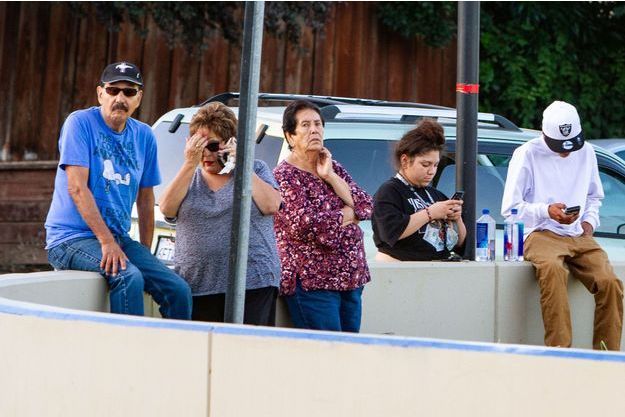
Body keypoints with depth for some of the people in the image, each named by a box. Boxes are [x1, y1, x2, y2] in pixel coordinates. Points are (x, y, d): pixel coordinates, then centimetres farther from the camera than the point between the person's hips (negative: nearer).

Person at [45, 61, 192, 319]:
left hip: (119, 237, 6)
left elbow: (145, 198, 18)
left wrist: (145, 253, 10)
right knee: (129, 277, -32)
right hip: (72, 237, -6)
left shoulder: (144, 136, 12)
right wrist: (107, 241, -21)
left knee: (179, 290, -11)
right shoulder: (80, 123, -6)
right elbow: (77, 188, -14)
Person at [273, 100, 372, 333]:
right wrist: (347, 214, -5)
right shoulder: (285, 176, -4)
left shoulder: (333, 168, 16)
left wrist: (329, 176, -4)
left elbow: (366, 207, 3)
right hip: (312, 283, -7)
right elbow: (306, 223, -19)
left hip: (350, 280, 7)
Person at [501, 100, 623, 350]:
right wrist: (547, 211, -18)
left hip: (579, 236, 5)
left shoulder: (586, 152, 15)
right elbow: (509, 209, -3)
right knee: (553, 269, -39)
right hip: (540, 235, -5)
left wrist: (589, 220, 10)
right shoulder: (527, 154, -1)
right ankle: (559, 350, -42)